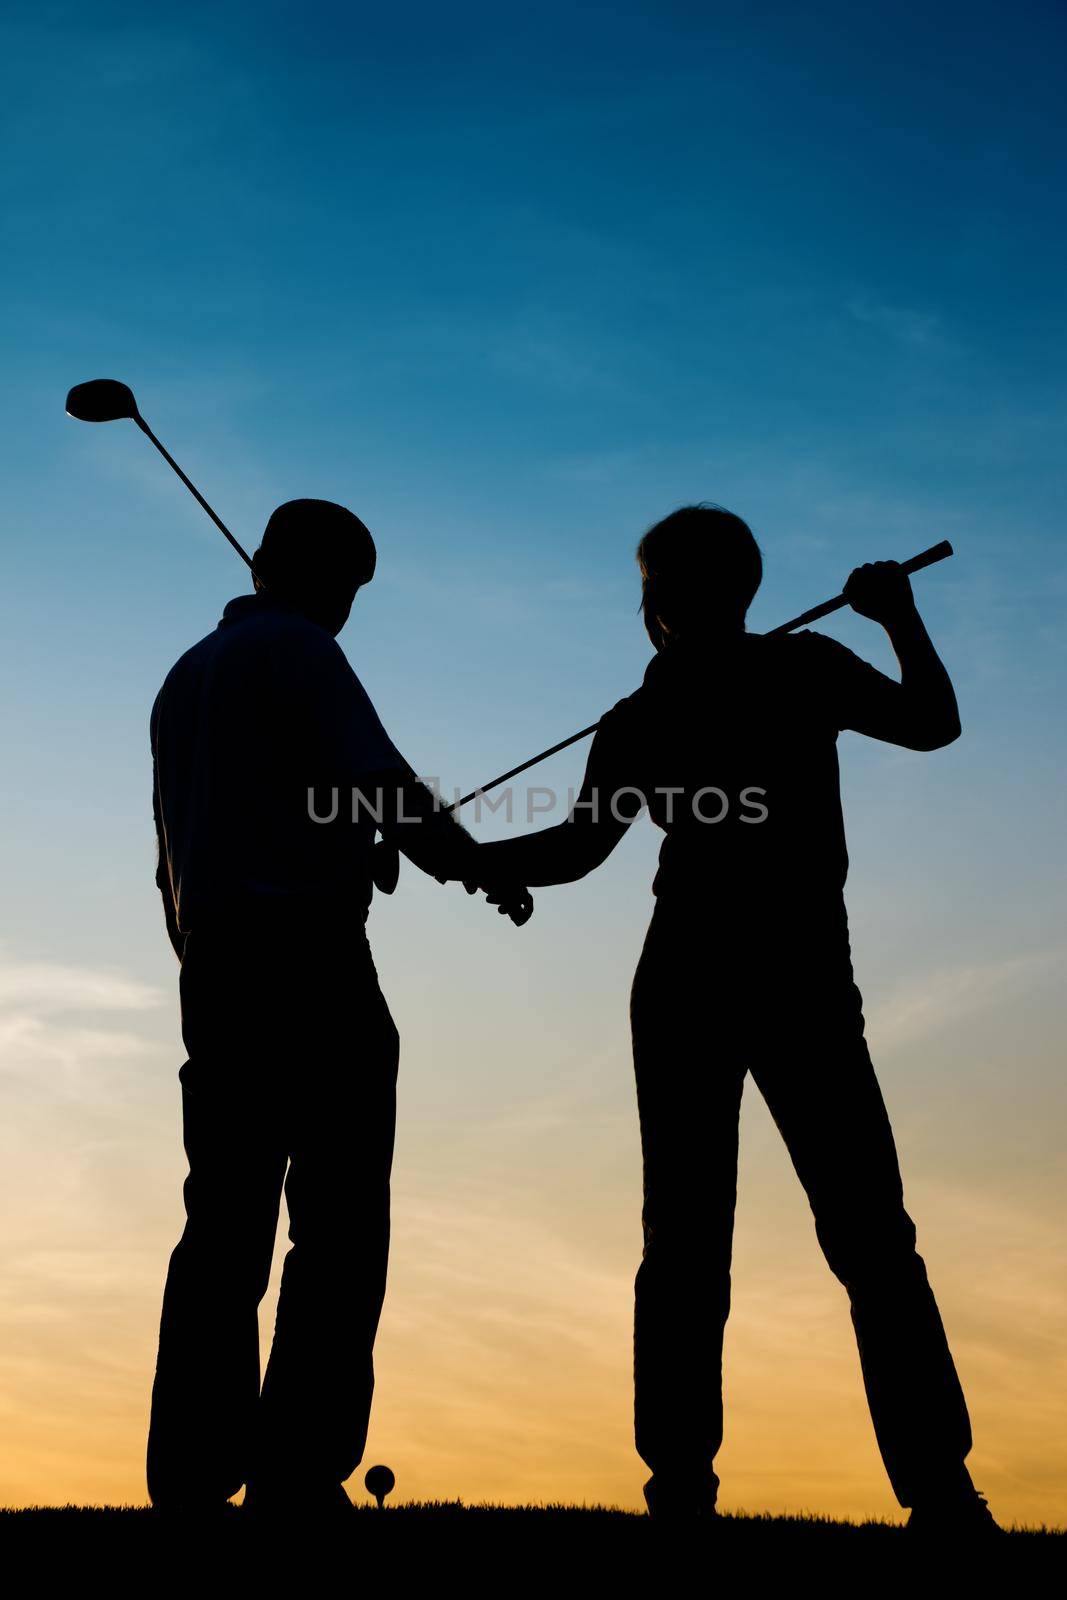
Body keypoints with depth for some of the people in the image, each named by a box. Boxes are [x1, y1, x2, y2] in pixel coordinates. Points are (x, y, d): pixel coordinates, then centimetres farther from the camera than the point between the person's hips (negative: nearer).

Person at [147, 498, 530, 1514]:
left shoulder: (183, 677, 24)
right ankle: (296, 1479, -10)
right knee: (339, 1223, -6)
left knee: (224, 1226, 6)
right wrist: (484, 873, 1)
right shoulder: (298, 648, -2)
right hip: (306, 958, -8)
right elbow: (384, 792, -13)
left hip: (215, 968, 8)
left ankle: (191, 1482, 4)